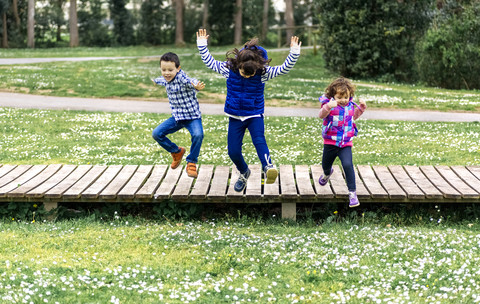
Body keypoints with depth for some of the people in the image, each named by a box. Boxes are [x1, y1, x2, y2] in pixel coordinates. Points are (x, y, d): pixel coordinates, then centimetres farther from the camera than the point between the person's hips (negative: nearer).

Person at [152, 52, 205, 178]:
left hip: (192, 116, -7)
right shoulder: (166, 79, 1)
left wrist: (197, 86, -72)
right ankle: (177, 152, 22)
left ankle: (191, 163, -12)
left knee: (198, 134, -34)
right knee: (157, 134, -2)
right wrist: (156, 81, 51)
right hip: (177, 117, 7)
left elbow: (191, 81, -47)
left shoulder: (182, 78, -23)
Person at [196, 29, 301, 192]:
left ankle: (268, 167, -50)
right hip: (235, 116, 2)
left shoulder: (263, 71, -13)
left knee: (259, 140, -30)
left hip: (255, 115, -2)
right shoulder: (229, 68, -10)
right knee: (233, 151, 4)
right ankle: (244, 172, 33)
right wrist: (202, 45, -5)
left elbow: (284, 69, -16)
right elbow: (209, 62, 2)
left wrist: (294, 53, -29)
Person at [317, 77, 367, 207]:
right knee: (326, 165, 21)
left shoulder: (350, 106, 3)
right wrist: (328, 107, -52)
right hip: (330, 143, -1)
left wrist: (361, 108, 10)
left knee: (348, 165, -21)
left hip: (345, 144, 1)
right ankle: (327, 173, 60)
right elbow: (321, 115, -33)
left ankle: (352, 192, -17)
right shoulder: (329, 105, -12)